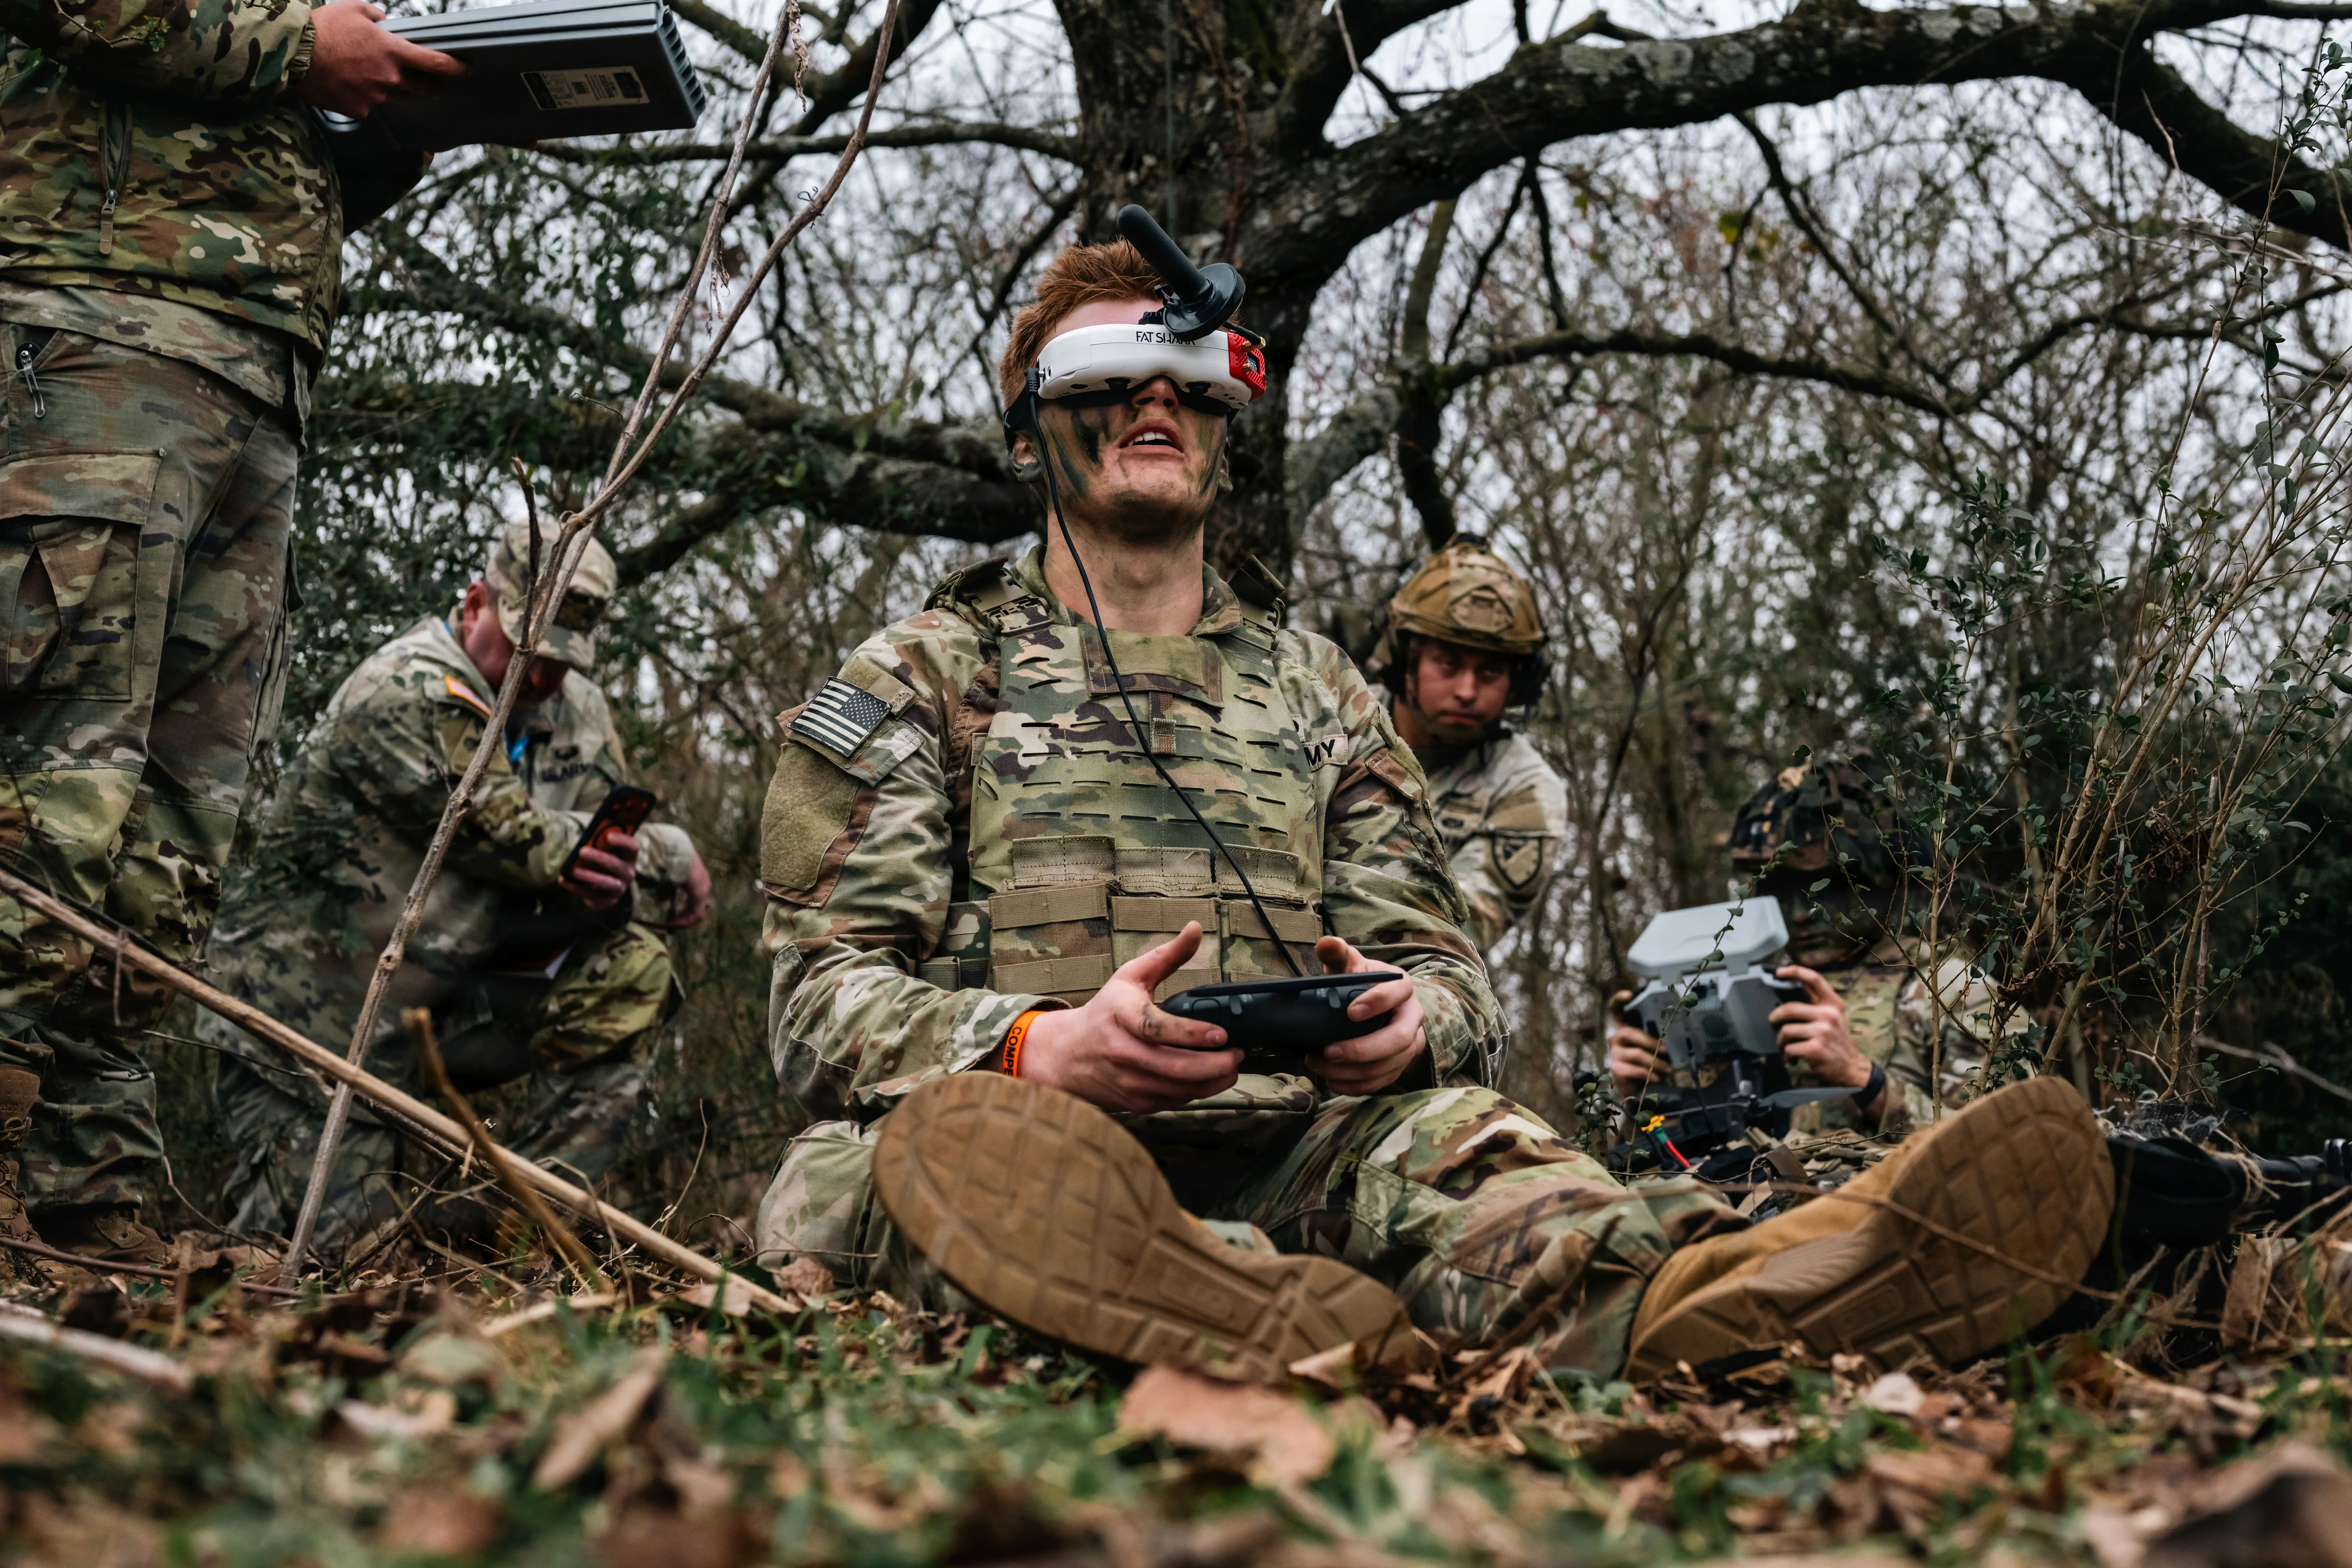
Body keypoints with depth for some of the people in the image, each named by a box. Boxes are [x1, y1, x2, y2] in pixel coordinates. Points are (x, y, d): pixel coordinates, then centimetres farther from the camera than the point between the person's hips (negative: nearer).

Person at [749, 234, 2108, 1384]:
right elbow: (824, 1003, 4)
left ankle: (1698, 1295, -64)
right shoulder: (920, 679, 15)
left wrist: (1407, 1024, -10)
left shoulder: (1319, 691, 25)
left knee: (1442, 1135, -31)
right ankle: (1333, 1352, -64)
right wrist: (1045, 1049, -19)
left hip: (1278, 1150, 2)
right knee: (951, 1132, -37)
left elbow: (1452, 975, 18)